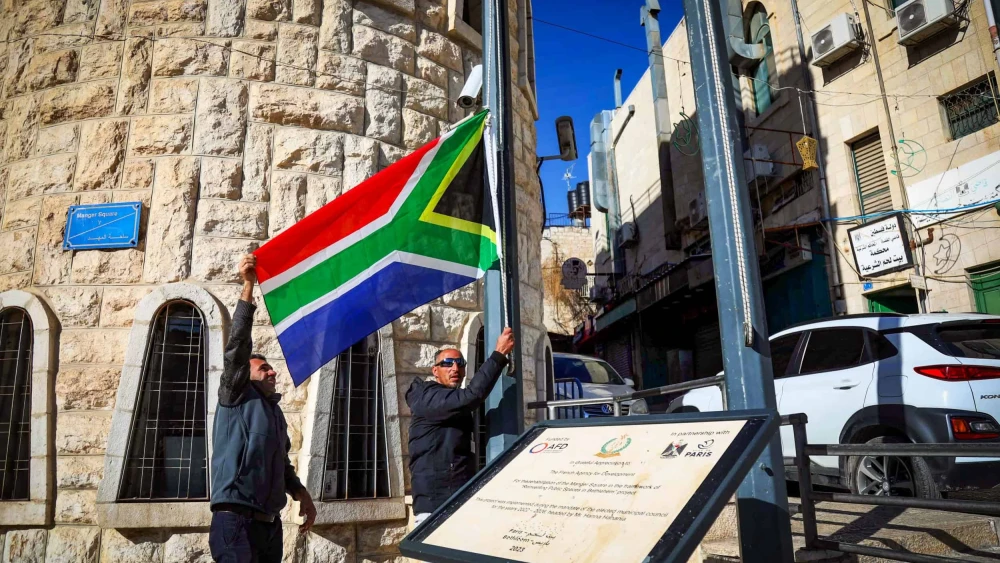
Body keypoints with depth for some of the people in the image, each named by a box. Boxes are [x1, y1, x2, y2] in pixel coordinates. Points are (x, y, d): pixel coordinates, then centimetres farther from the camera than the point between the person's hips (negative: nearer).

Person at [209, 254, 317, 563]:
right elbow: (237, 345, -10)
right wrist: (248, 285, -18)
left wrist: (302, 494, 15)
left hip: (270, 525, 7)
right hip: (235, 520, -7)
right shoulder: (236, 396, 3)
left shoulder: (275, 411, 23)